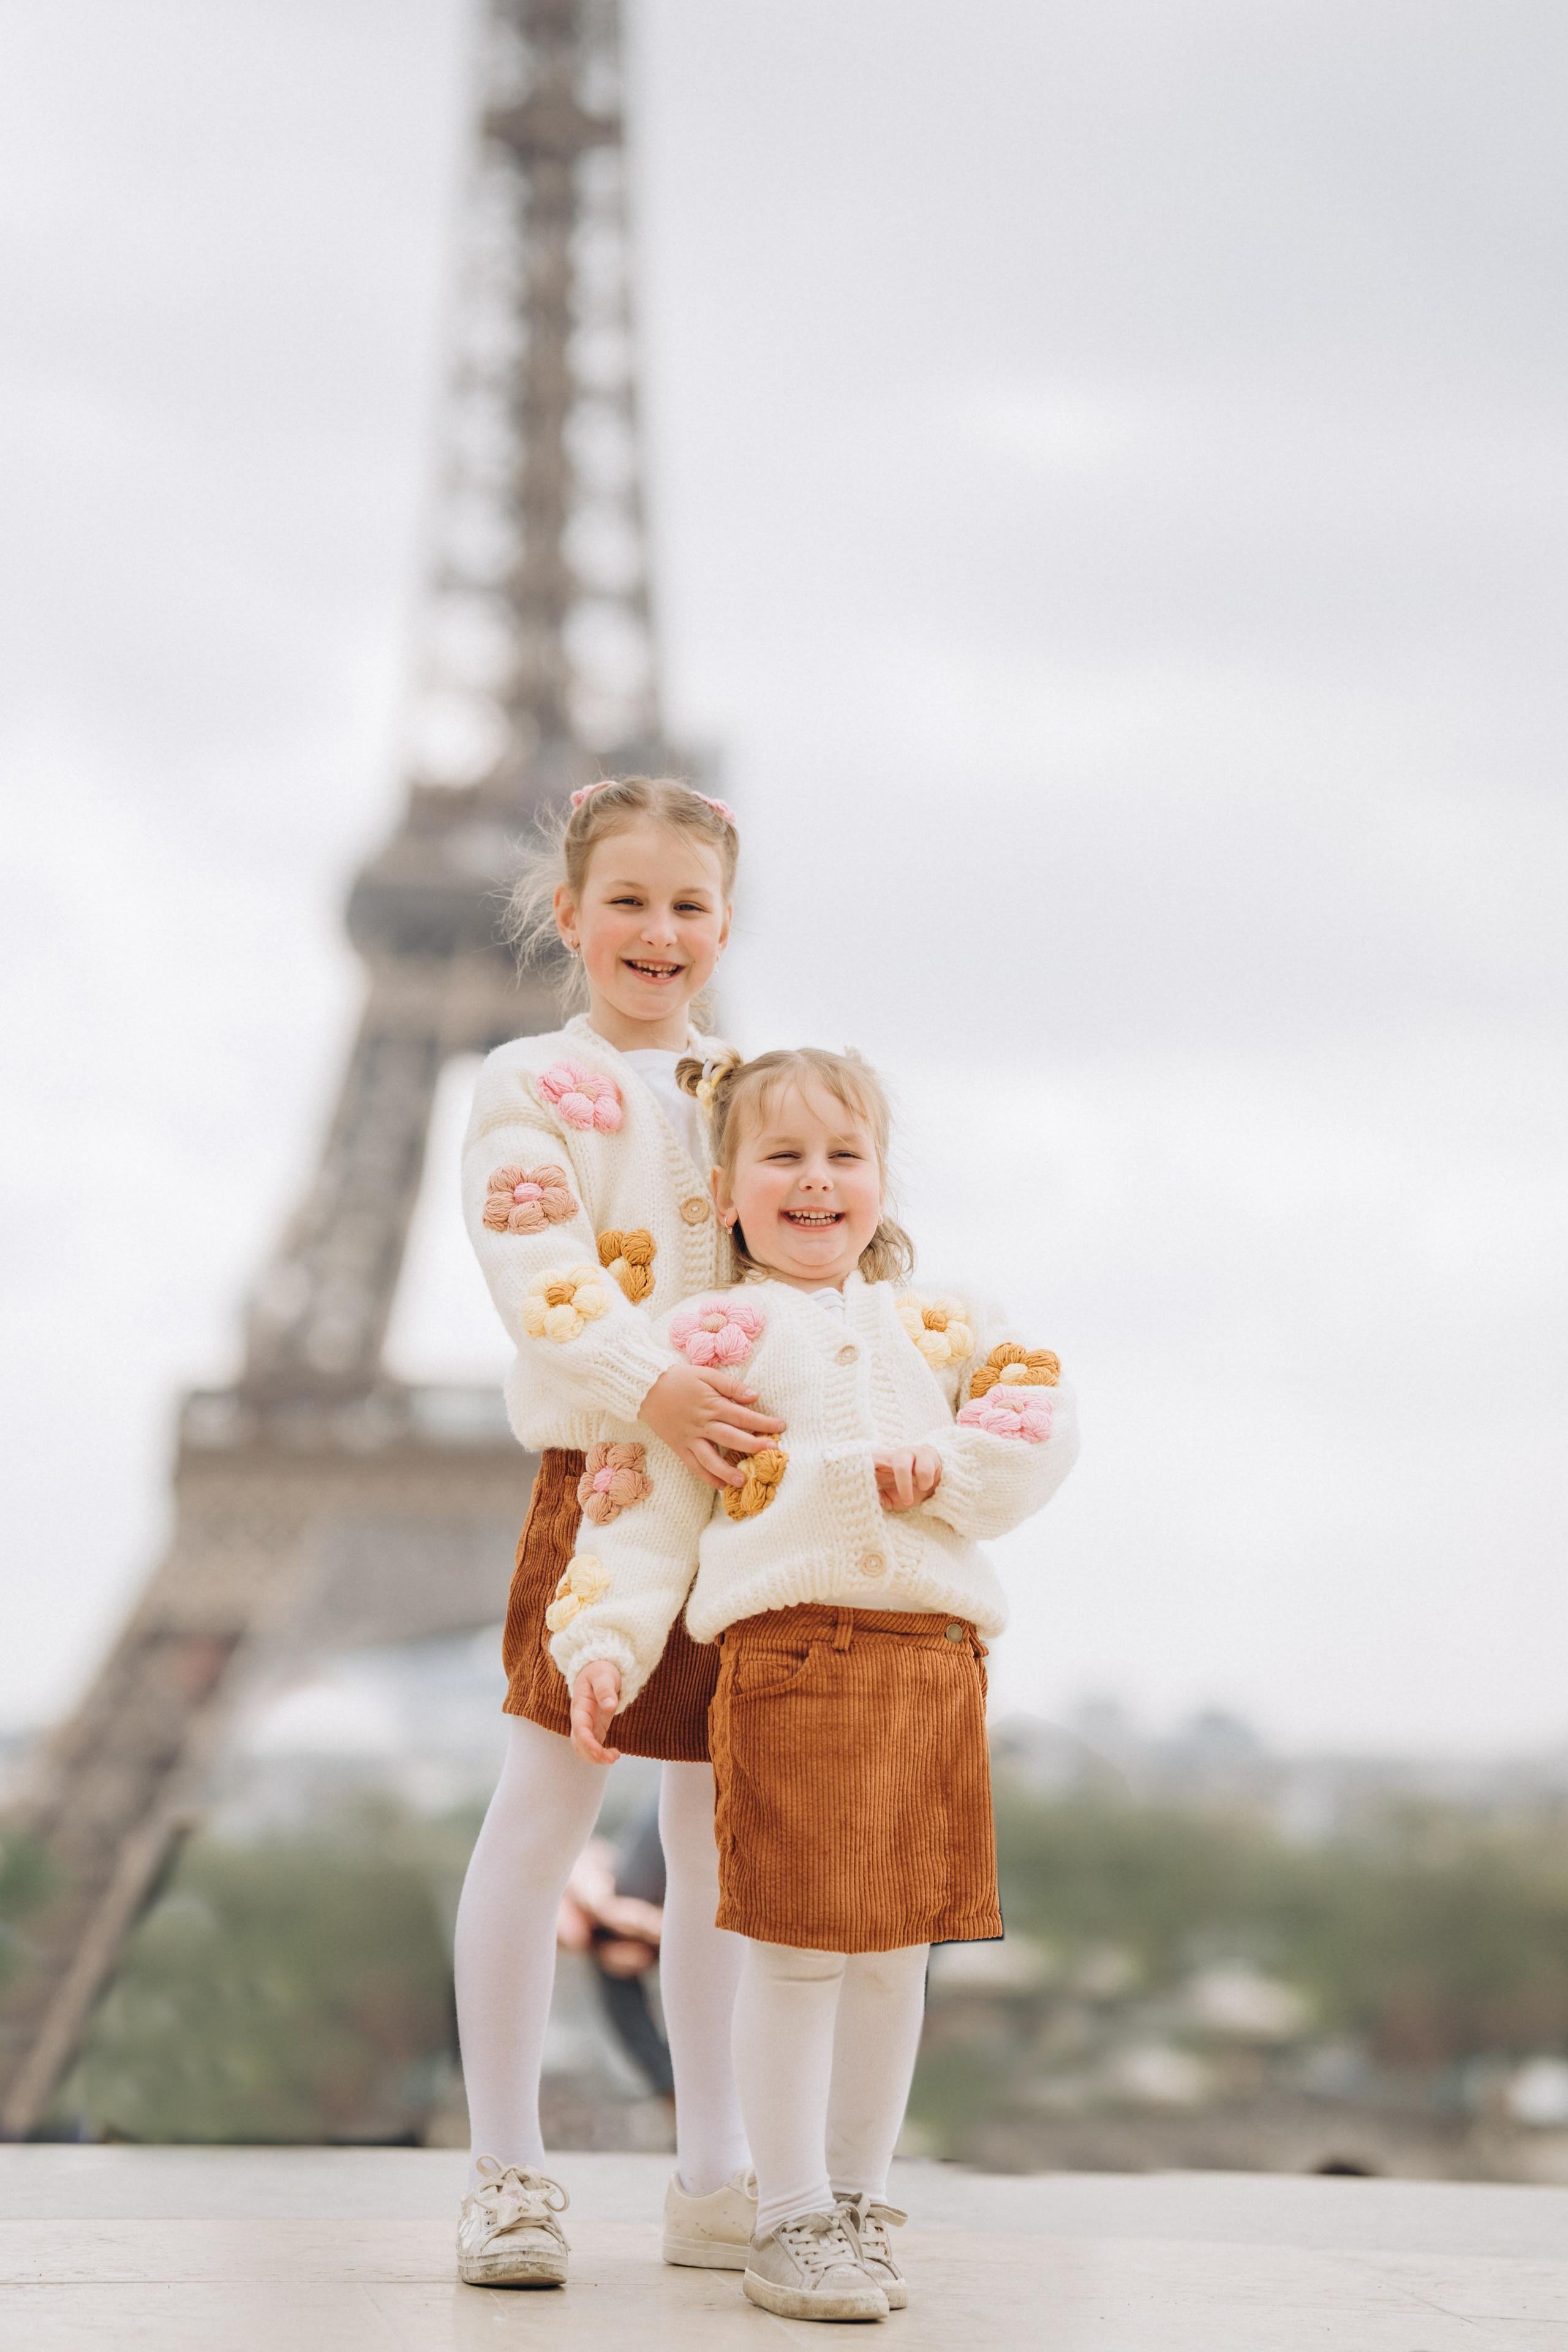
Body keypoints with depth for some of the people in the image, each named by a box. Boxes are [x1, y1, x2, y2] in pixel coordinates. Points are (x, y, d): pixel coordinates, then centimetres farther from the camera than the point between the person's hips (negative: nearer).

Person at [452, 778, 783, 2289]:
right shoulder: (534, 1087, 0)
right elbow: (542, 1282, -14)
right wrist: (650, 1390, -29)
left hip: (750, 1478, 5)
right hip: (601, 1472, -5)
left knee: (720, 1835, 10)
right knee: (539, 1819, -3)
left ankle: (714, 2178, 18)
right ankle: (507, 2174, 6)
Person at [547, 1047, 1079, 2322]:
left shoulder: (938, 1327, 18)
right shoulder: (708, 1339, 8)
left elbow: (1043, 1417, 8)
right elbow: (648, 1510, 5)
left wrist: (944, 1465, -9)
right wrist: (605, 1647, -7)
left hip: (933, 1659, 4)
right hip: (787, 1654, -4)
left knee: (895, 1951, 9)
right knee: (798, 1950, -4)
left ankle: (859, 2200, 22)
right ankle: (793, 2219, 7)